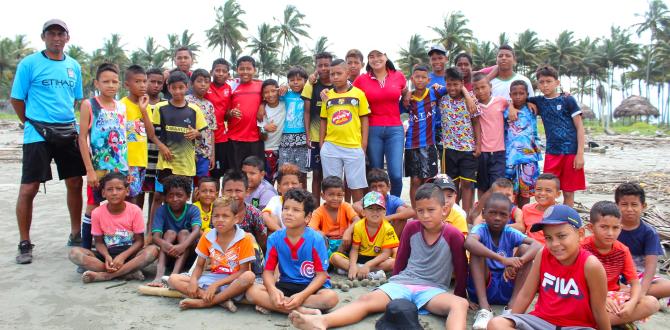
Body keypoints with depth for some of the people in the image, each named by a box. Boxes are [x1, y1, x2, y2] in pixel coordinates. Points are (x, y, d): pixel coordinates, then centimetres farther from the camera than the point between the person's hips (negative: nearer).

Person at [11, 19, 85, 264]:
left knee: (75, 183, 9)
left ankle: (75, 235, 24)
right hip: (37, 134, -4)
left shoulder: (74, 66, 11)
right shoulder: (29, 63, -2)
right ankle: (25, 244, 9)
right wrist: (31, 123, 1)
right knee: (29, 188, -3)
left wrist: (73, 123, 9)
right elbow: (16, 99, 1)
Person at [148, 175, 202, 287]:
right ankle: (159, 276, -43)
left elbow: (196, 230, -28)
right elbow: (156, 236, -19)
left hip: (188, 253, 0)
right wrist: (164, 244, -44)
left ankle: (174, 275, -44)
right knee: (170, 233, -23)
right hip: (167, 254, 1)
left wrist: (182, 246, -48)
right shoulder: (162, 210, -7)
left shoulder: (193, 210, -9)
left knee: (184, 233, -24)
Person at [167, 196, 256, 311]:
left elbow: (243, 271, -13)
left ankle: (202, 302, -26)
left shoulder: (245, 239, -11)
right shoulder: (207, 238, 2)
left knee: (249, 276, -38)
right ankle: (222, 300, -25)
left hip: (233, 282, -4)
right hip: (212, 278, 4)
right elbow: (199, 265, 7)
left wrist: (216, 284, -20)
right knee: (173, 279, -13)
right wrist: (193, 281, -16)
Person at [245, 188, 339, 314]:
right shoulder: (274, 239, -4)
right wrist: (273, 290, -27)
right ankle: (302, 311, -28)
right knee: (252, 292, -22)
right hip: (285, 285, 2)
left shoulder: (316, 239, -13)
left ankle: (269, 305, -26)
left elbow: (321, 274, -13)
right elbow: (268, 270, -3)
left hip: (310, 287, -2)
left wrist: (302, 295, -29)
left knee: (331, 297, -34)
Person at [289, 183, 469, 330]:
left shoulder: (453, 235, -4)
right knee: (367, 299, -24)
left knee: (460, 304, -34)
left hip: (433, 290, -2)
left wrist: (460, 294, 12)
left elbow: (461, 269, 5)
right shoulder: (411, 228, 5)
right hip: (402, 283, 2)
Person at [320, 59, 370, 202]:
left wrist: (364, 145, -3)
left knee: (356, 186, 5)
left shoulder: (358, 93, 2)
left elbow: (364, 120, 3)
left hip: (354, 147, -2)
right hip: (330, 147, 2)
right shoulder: (327, 95, 7)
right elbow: (323, 121, 11)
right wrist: (321, 144, 6)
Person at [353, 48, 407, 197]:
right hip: (373, 130, 0)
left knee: (396, 174, -8)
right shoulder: (361, 80, 2)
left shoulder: (398, 76, 5)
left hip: (395, 129, 0)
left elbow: (406, 97, 22)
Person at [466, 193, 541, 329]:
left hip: (507, 287, 3)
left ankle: (513, 305, -20)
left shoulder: (511, 233, 0)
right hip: (481, 287, -3)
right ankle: (484, 308, -31)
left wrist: (518, 261, -37)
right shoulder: (481, 229, -9)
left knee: (525, 248, -12)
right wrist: (502, 259, -44)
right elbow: (469, 242, -35)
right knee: (477, 250, -24)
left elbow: (538, 245, -17)